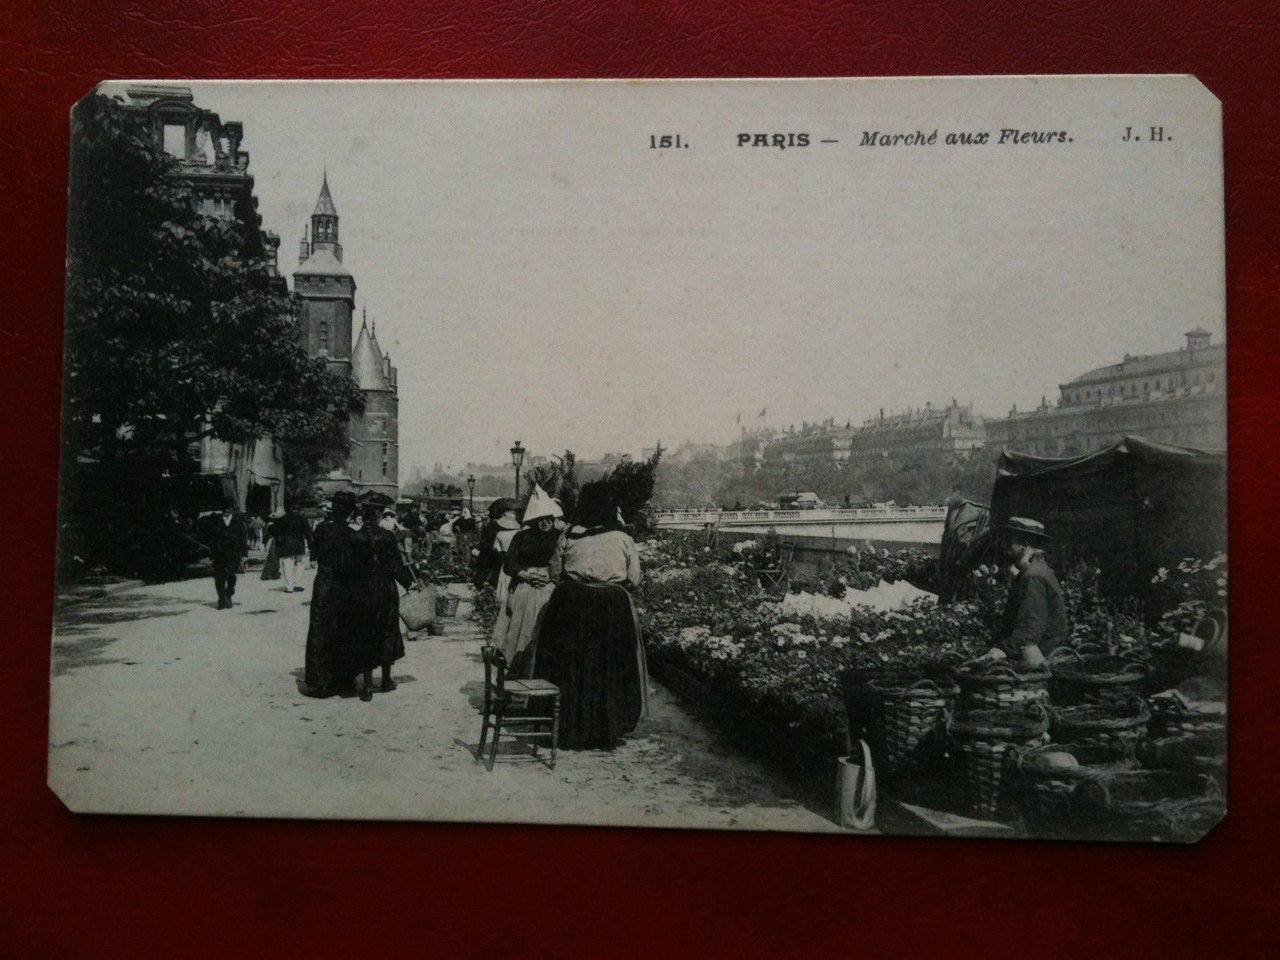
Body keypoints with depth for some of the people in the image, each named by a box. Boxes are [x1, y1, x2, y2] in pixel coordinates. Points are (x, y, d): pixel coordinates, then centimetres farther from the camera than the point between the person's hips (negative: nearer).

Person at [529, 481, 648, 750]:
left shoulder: (568, 537, -3)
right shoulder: (624, 540, -4)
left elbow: (555, 573, 4)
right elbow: (634, 579, -1)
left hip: (571, 606, 0)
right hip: (614, 608, 0)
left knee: (570, 668, 11)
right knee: (608, 670, 11)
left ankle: (569, 731, 17)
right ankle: (607, 732, 18)